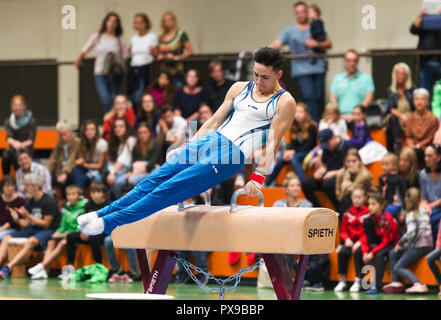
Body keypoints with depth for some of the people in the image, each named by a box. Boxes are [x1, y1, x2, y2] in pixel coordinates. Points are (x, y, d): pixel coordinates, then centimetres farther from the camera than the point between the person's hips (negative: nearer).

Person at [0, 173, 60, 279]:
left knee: (31, 241, -38)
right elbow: (26, 224, 12)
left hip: (48, 231, -8)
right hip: (32, 229, 8)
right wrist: (17, 220, -10)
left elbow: (46, 224, -12)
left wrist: (28, 216, -16)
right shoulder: (29, 202, 12)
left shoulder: (49, 202, -10)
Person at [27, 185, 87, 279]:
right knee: (51, 242, -18)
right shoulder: (66, 208, 15)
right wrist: (58, 232, -2)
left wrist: (70, 233, -17)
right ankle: (44, 271, -31)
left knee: (63, 243, -31)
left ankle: (42, 265, -38)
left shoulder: (84, 207, -7)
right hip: (67, 234, 7)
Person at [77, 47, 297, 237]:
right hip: (211, 140, 6)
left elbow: (272, 143, -6)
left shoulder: (284, 102, 2)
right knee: (159, 176, -11)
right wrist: (185, 148, 19)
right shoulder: (239, 89, 20)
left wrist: (258, 178, -15)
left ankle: (111, 221, -21)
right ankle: (102, 213, -13)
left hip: (234, 153, -6)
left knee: (175, 186, -17)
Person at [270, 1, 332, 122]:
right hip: (301, 70, -2)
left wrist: (317, 44, -9)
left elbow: (329, 44, 10)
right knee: (309, 97, -15)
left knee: (318, 98, 1)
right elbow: (276, 44, 0)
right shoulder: (289, 30, 10)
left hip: (318, 68, 2)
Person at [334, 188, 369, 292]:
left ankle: (358, 281, -25)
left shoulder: (368, 213, -4)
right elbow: (343, 230, 13)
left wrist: (360, 242, -17)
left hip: (362, 242, -4)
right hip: (350, 242, 4)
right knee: (342, 252, -24)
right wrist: (347, 239, -6)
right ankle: (342, 280, -10)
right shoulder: (348, 213, 11)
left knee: (358, 251, -34)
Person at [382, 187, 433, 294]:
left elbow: (411, 232, -23)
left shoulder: (412, 214, -13)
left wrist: (400, 243, -8)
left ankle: (418, 284, -24)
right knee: (393, 253, 16)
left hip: (420, 246, -9)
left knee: (398, 268, -5)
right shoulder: (423, 210, 12)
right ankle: (395, 282, 11)